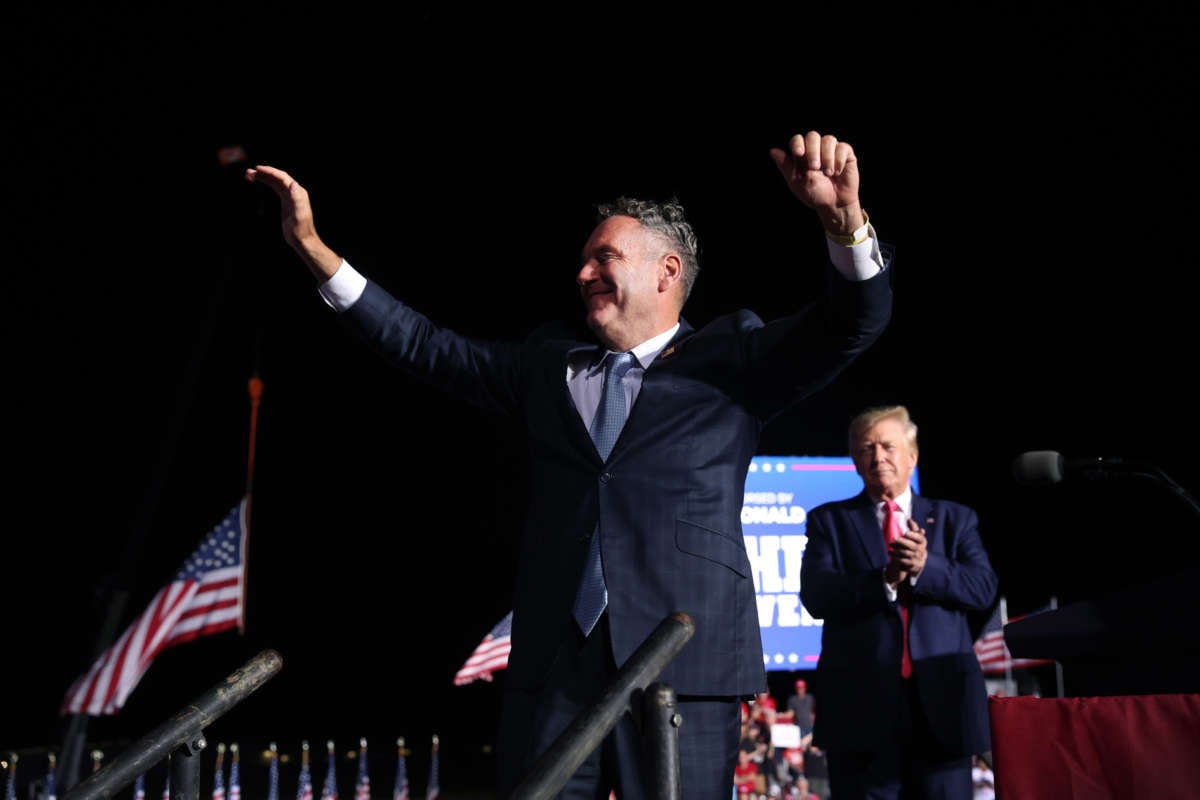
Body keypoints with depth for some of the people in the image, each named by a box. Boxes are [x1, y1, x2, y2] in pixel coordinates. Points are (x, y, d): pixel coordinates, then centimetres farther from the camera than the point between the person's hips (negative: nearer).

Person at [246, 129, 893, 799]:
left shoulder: (733, 360, 6)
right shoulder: (549, 362, 19)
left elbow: (855, 320, -5)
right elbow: (427, 348, 20)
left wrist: (845, 219, -25)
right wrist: (313, 247, 16)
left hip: (685, 666, -3)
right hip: (552, 665, 4)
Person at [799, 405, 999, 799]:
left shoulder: (955, 518, 15)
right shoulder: (829, 520, 9)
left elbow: (984, 587, 0)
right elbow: (816, 596, -5)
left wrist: (925, 566, -17)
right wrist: (885, 579, -19)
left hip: (941, 700, 2)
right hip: (862, 704, -1)